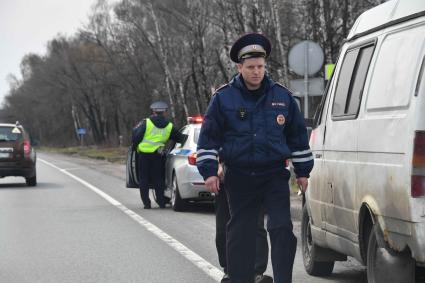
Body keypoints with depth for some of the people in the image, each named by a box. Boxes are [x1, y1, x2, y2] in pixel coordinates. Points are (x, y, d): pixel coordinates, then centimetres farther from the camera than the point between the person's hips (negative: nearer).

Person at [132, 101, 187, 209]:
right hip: (158, 155, 2)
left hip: (143, 154, -2)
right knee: (158, 179, 12)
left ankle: (146, 202, 5)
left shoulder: (146, 123, -2)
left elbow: (136, 137, -6)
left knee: (144, 179, 6)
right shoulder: (169, 126, 7)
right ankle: (161, 202, 11)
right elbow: (181, 138, 16)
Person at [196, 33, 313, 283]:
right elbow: (209, 137, 5)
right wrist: (209, 171, -2)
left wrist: (303, 171, 12)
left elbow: (298, 136, 13)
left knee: (282, 227, -11)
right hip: (239, 176, 0)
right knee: (241, 233, 6)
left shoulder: (282, 96, 5)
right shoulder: (224, 98, 1)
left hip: (275, 175, 0)